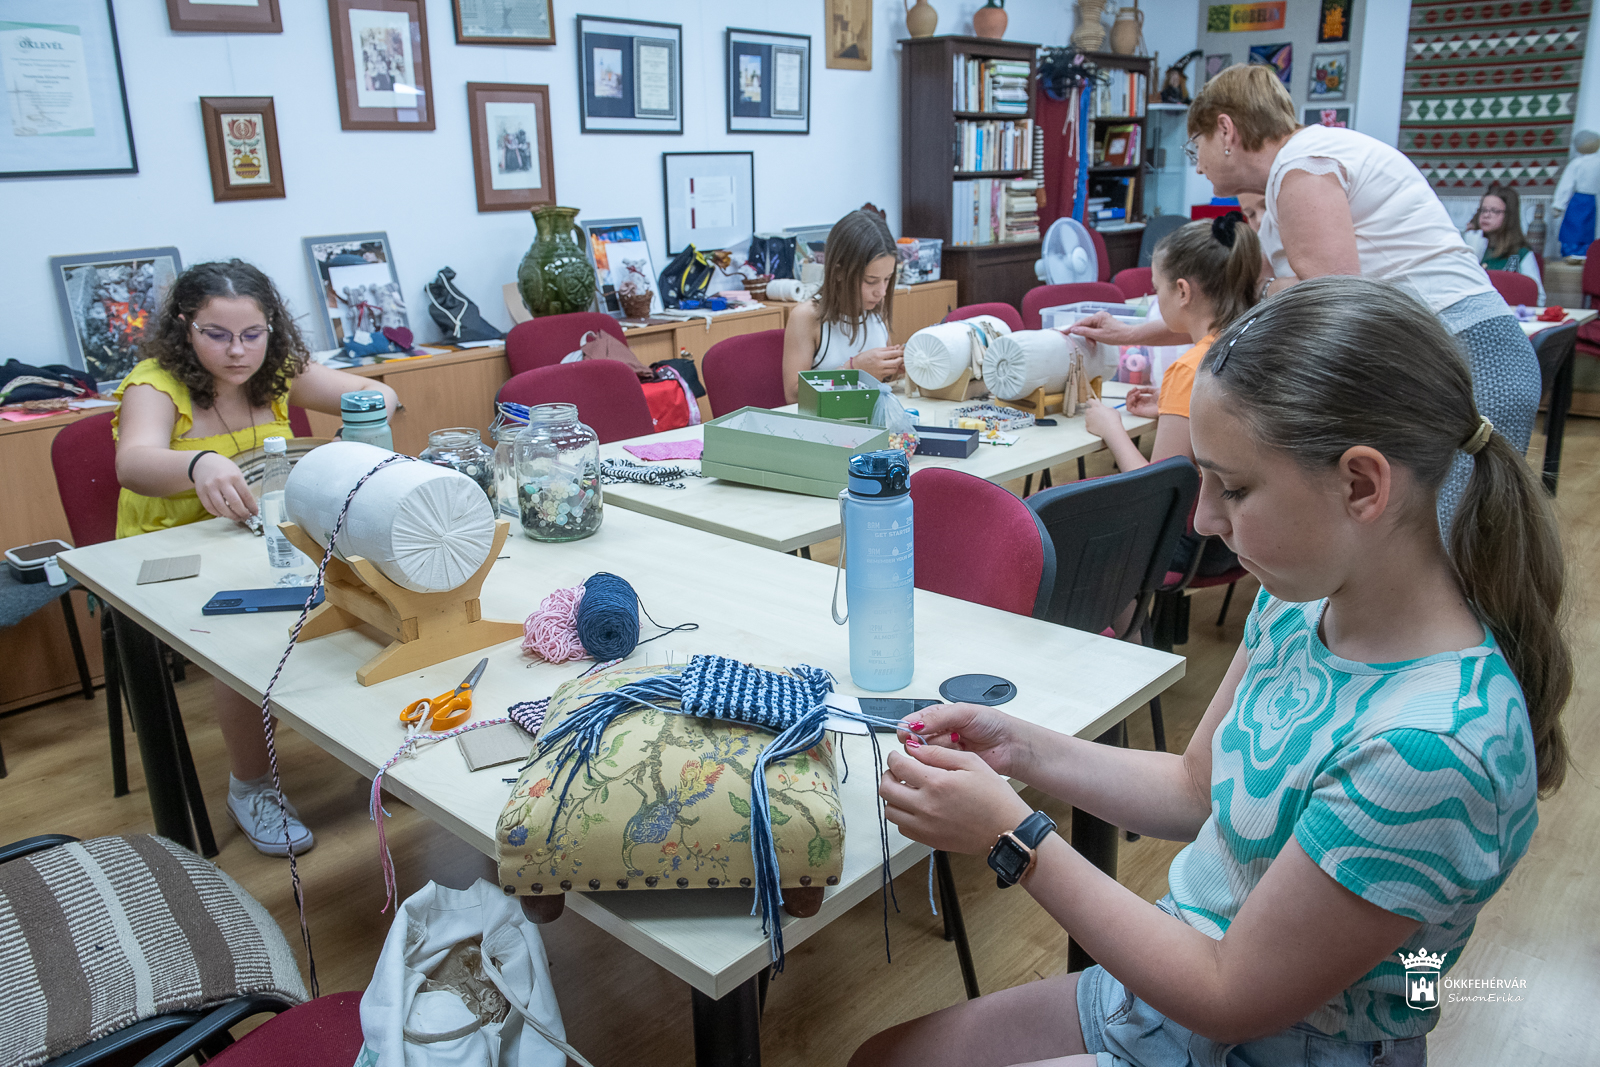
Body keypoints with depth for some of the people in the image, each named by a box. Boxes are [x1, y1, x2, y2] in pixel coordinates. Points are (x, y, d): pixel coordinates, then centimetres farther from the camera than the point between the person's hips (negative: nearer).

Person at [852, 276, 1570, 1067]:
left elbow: (1231, 1000, -24)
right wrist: (1022, 749, -8)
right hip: (1167, 980, 7)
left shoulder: (1433, 748, -33)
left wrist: (1009, 835, -22)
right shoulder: (1300, 602, -7)